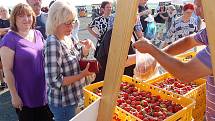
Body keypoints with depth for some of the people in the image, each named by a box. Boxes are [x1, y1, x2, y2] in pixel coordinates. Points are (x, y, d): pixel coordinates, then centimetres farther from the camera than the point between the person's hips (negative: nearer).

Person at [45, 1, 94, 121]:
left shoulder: (67, 38, -2)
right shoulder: (53, 43, -26)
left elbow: (79, 55, 17)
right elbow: (54, 82, -28)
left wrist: (87, 47, -3)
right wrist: (82, 74, -25)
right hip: (63, 103, -8)